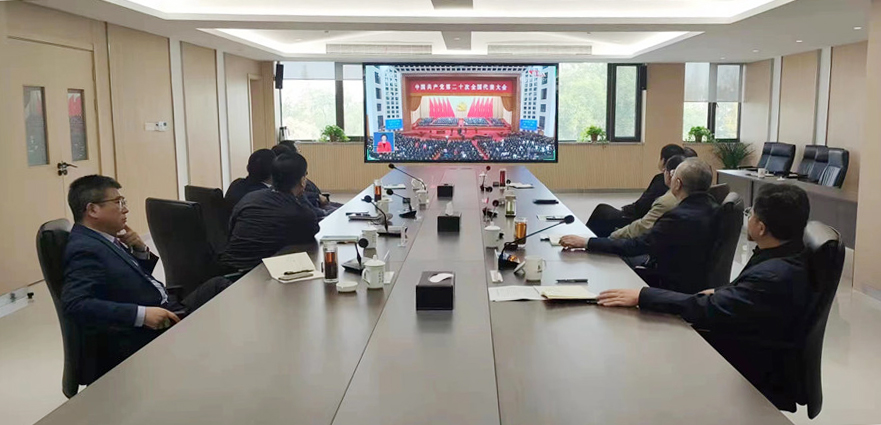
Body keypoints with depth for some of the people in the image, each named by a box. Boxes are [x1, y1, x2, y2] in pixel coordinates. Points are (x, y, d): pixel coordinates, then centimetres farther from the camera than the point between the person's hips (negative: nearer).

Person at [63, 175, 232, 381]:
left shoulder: (104, 239, 11)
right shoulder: (84, 249, -16)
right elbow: (75, 304, -29)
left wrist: (140, 249, 2)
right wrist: (141, 314, -32)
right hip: (147, 339, -10)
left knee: (218, 285, 5)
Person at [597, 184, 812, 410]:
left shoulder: (775, 276, -33)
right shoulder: (786, 253, -4)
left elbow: (708, 309, -30)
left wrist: (641, 296, -27)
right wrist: (719, 293, 0)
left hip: (755, 372, -8)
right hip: (751, 349, 8)